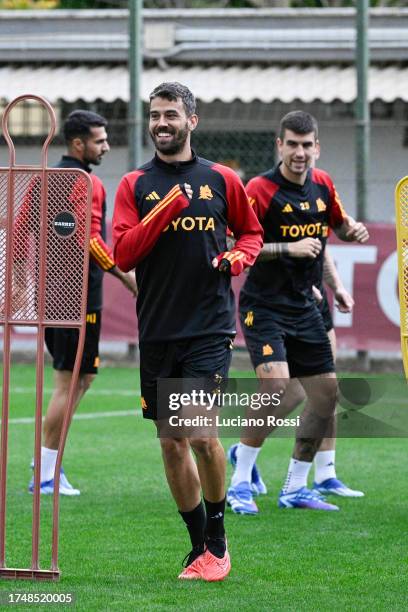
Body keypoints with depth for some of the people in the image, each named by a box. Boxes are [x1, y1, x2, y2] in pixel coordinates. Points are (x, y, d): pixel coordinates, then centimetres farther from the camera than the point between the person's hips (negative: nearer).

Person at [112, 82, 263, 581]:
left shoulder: (222, 180, 6)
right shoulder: (135, 185, 6)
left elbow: (251, 231, 20)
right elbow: (122, 254, -4)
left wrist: (239, 257, -2)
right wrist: (164, 211, -13)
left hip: (209, 328, -2)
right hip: (157, 331, 2)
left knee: (202, 433, -15)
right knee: (171, 443, 5)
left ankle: (217, 540, 2)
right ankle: (199, 545, 18)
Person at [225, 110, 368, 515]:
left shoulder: (322, 185, 5)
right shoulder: (260, 189, -15)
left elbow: (339, 224, 23)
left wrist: (354, 230, 0)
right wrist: (289, 247, -27)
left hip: (303, 307, 7)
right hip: (264, 306, -7)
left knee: (326, 393, 6)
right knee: (276, 385, -24)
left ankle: (295, 488, 18)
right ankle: (239, 484, -12)